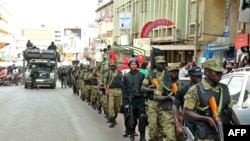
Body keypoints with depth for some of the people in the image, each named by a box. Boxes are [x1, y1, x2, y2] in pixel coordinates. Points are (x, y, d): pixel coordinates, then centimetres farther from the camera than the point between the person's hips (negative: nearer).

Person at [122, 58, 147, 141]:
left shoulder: (141, 75, 6)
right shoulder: (126, 76, 6)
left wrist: (146, 98, -1)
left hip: (140, 99, 0)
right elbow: (124, 90, 5)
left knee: (142, 118, -10)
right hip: (130, 100, 0)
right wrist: (124, 101, -1)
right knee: (131, 120, 6)